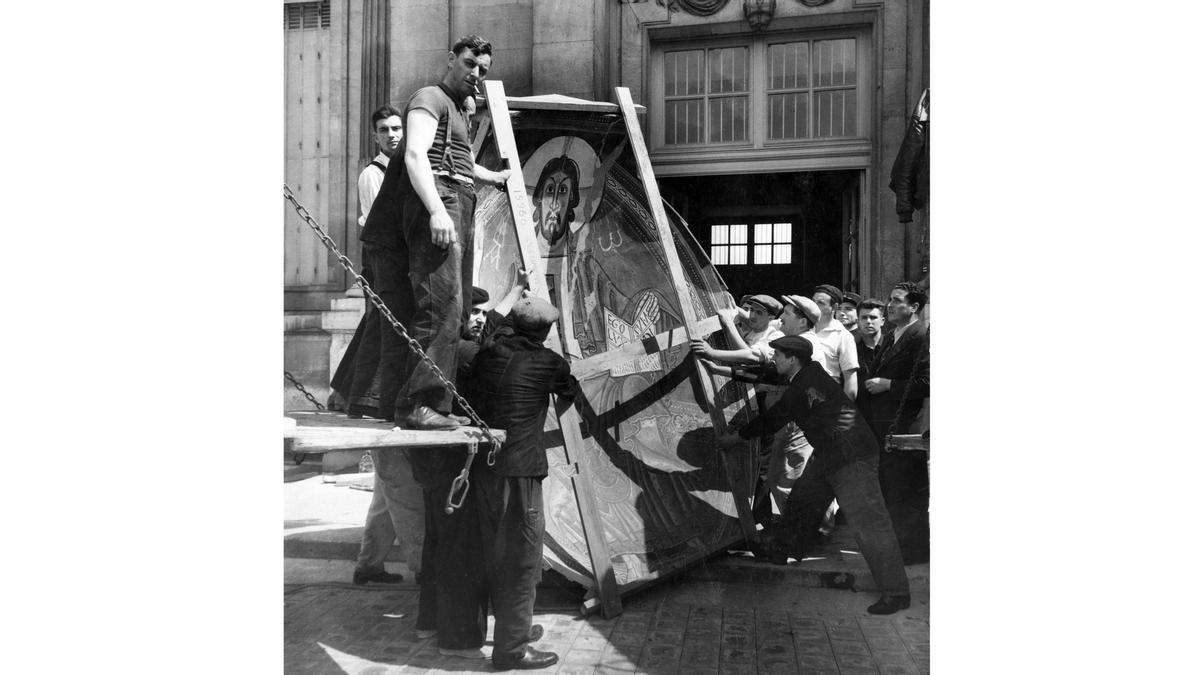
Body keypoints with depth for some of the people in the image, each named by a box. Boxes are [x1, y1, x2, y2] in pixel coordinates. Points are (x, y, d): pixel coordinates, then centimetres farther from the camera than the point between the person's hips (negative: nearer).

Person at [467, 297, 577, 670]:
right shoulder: (548, 363, -6)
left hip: (482, 467, 7)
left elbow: (471, 398, 11)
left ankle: (512, 626, 34)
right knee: (522, 557, 2)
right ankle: (512, 647, 6)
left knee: (496, 553, 18)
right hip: (519, 470, -6)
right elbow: (570, 397, 10)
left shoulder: (486, 355, 6)